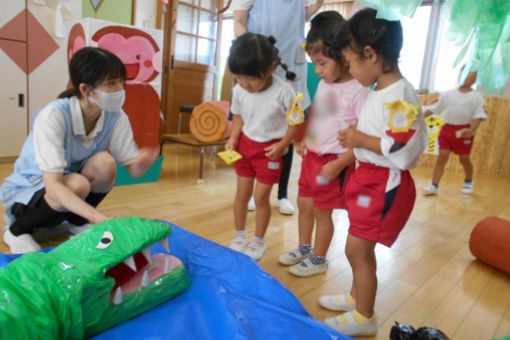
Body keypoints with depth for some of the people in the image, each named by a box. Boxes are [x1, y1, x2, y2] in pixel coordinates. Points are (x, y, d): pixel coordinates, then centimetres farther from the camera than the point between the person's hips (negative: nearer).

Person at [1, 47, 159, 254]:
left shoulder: (116, 117, -16)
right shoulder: (53, 117, -30)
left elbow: (132, 169, -13)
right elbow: (53, 186, -36)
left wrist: (141, 163, -38)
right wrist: (100, 218, -49)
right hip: (27, 190, -4)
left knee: (104, 162, -25)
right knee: (77, 184, -35)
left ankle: (77, 222, 2)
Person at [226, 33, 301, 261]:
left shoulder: (283, 92, -22)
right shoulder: (239, 90, -10)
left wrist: (282, 145, -17)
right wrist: (233, 138, -7)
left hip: (270, 149, -4)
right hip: (245, 144, 4)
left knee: (261, 196, 2)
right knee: (242, 192, 11)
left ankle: (259, 240, 24)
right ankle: (240, 235, 31)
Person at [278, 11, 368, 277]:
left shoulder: (358, 92, -19)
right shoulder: (323, 84, 5)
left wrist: (339, 164, -23)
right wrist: (301, 139, 6)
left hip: (332, 163, -7)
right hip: (311, 156, 8)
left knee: (322, 212, 7)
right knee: (304, 205, 18)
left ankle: (318, 260, 29)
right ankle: (304, 249, 40)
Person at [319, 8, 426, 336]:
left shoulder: (400, 96, -22)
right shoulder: (380, 93, 8)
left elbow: (403, 151, -28)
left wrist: (362, 139, -19)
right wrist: (357, 136, 4)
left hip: (385, 184, -9)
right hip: (370, 178, 10)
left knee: (357, 249, 0)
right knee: (361, 247, 20)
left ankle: (364, 318, 19)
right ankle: (356, 296, 41)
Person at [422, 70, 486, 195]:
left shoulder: (477, 97, 1)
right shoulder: (448, 94, 8)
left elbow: (479, 115, -7)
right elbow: (433, 108, 11)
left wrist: (472, 130, -22)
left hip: (464, 132, -2)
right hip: (447, 128, 2)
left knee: (464, 159, 8)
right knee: (442, 157, -6)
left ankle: (469, 181, 34)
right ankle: (434, 186, -7)